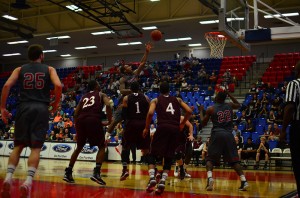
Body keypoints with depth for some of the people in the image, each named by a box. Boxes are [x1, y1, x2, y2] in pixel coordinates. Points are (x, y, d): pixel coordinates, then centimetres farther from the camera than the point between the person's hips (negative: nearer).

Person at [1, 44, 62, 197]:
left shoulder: (20, 69, 15)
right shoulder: (49, 69, 12)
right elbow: (58, 85, -7)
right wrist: (56, 103, 8)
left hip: (24, 107, 2)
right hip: (41, 109, -1)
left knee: (18, 146, 12)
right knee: (36, 147, -2)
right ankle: (28, 181, -16)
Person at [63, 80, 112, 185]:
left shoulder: (83, 97, 30)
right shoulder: (101, 94, 20)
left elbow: (75, 114, 22)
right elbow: (108, 105, -2)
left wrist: (77, 128, 29)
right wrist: (109, 121, 7)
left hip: (80, 120, 4)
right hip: (93, 120, -4)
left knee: (79, 147, 22)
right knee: (101, 146, 10)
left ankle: (68, 173, 19)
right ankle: (96, 173, -6)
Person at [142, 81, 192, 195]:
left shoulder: (156, 100, 14)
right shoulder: (177, 99, 22)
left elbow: (150, 113, -4)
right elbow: (189, 111, 10)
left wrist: (146, 128, 5)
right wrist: (182, 124, 21)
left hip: (163, 127, -2)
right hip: (175, 129, 2)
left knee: (152, 154, 11)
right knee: (169, 158, 13)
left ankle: (152, 178, -8)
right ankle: (162, 182, -1)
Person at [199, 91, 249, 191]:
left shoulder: (210, 109, 1)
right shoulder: (230, 105, 9)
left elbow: (203, 123, 11)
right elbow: (239, 105, 33)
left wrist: (201, 111, 24)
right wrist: (229, 94, 33)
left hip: (217, 135, -2)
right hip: (228, 135, 2)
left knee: (210, 159, 7)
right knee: (234, 160, 10)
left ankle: (210, 178, -16)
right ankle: (244, 181, 0)